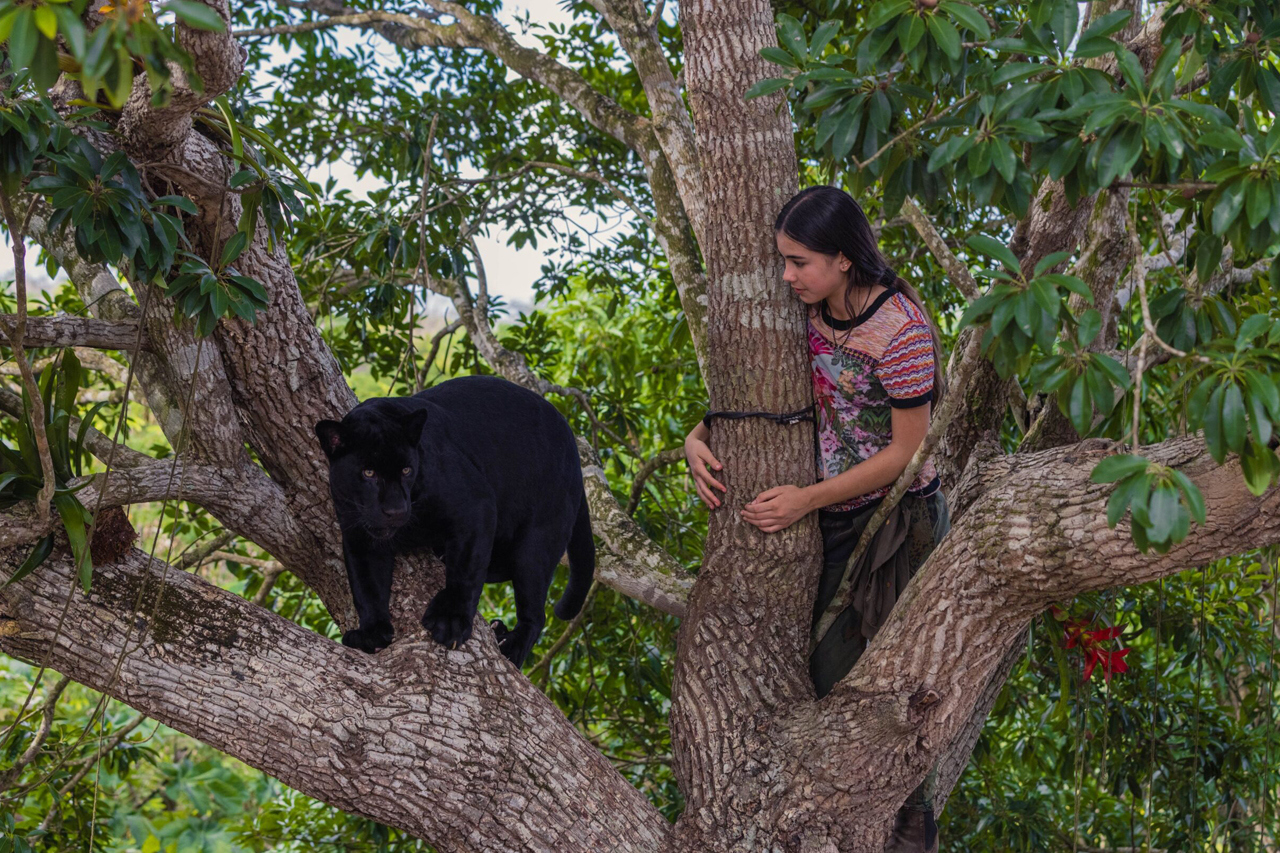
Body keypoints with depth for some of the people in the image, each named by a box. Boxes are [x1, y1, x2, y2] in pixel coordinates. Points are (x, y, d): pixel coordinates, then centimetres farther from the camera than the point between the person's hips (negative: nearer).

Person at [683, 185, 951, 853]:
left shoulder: (901, 329, -21)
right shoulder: (810, 312, -1)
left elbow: (906, 452, -17)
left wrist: (806, 499, -19)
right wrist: (698, 437, -7)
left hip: (895, 522, -7)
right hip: (830, 522, 7)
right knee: (825, 678, 10)